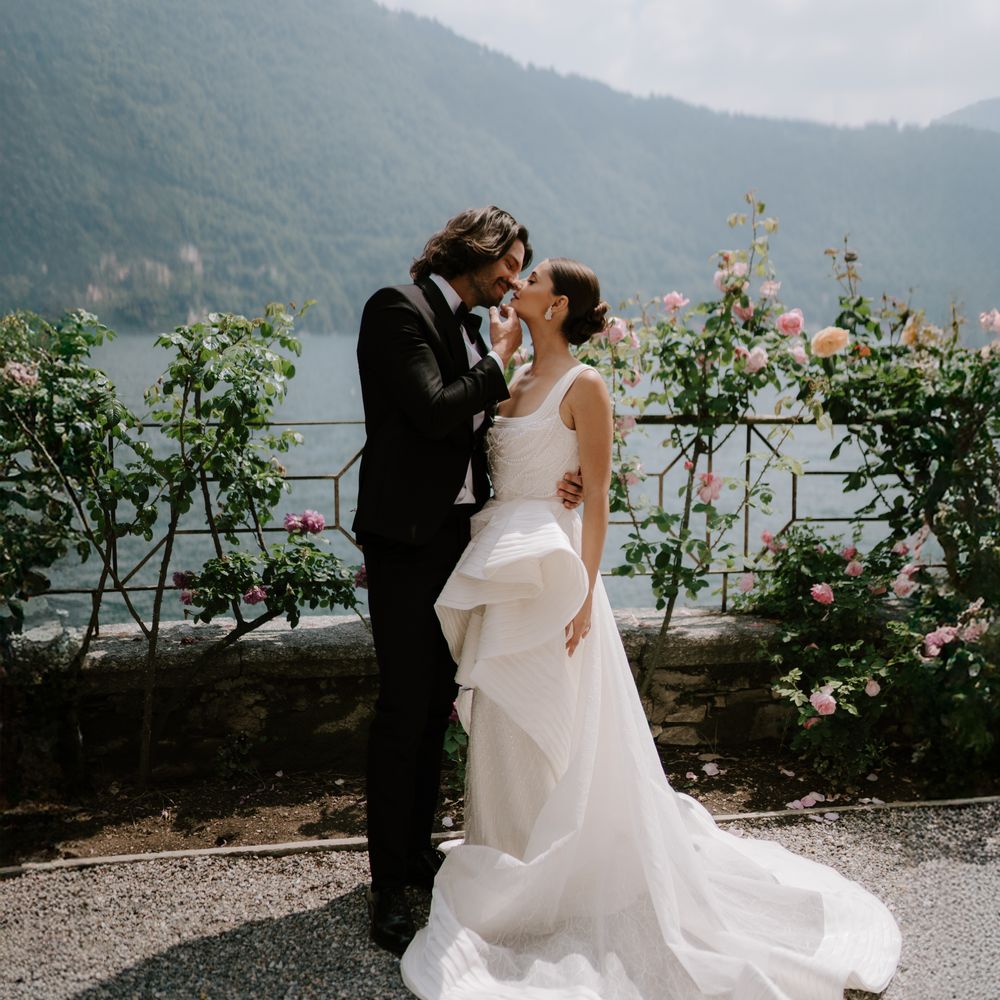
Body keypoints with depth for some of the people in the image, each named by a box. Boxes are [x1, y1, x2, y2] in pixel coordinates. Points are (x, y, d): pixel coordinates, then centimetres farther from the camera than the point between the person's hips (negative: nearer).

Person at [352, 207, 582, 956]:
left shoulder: (469, 329, 15)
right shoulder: (399, 308, -10)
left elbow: (478, 434, 12)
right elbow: (434, 413, -22)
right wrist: (500, 361, -7)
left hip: (458, 537, 8)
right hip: (408, 538, -8)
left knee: (437, 705, 15)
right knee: (404, 710, -3)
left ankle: (418, 848, 30)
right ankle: (390, 882, 9)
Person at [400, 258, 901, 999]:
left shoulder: (582, 386, -8)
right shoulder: (515, 381, 13)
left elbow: (596, 497, -12)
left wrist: (583, 590, -17)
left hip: (546, 568, -7)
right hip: (498, 570, 8)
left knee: (552, 733, 0)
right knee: (505, 729, 14)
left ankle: (566, 880, 16)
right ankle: (514, 864, 29)